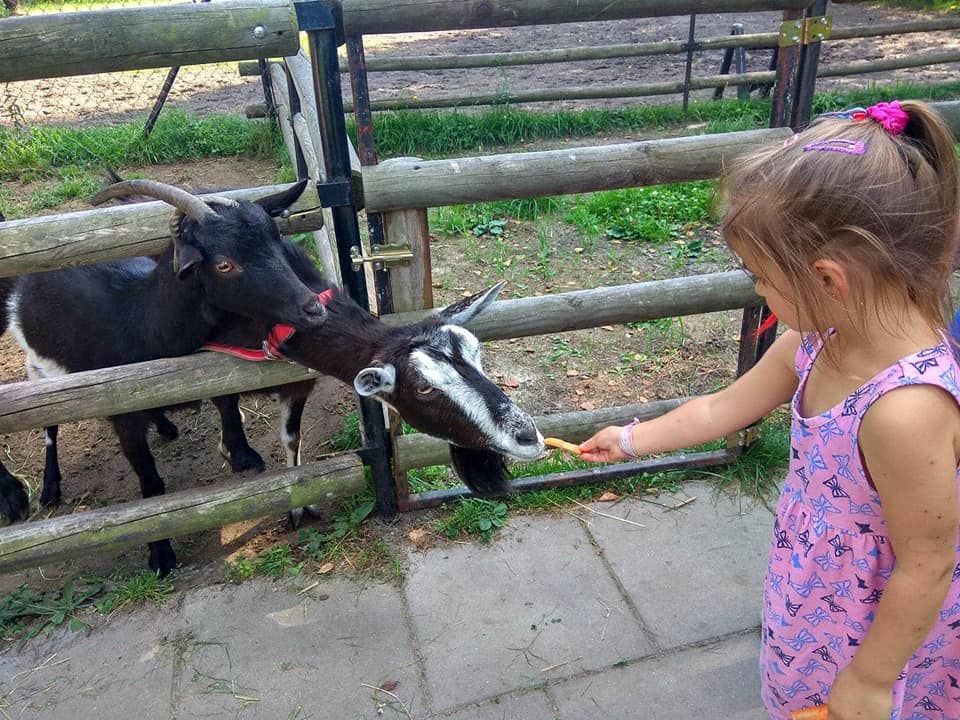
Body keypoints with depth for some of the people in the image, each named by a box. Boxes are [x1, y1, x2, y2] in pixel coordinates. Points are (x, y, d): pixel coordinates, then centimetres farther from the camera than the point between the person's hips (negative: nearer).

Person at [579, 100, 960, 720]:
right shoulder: (820, 339, -13)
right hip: (819, 593, 7)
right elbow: (723, 408, 2)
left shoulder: (906, 409, -37)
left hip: (882, 630, -6)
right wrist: (632, 440, 13)